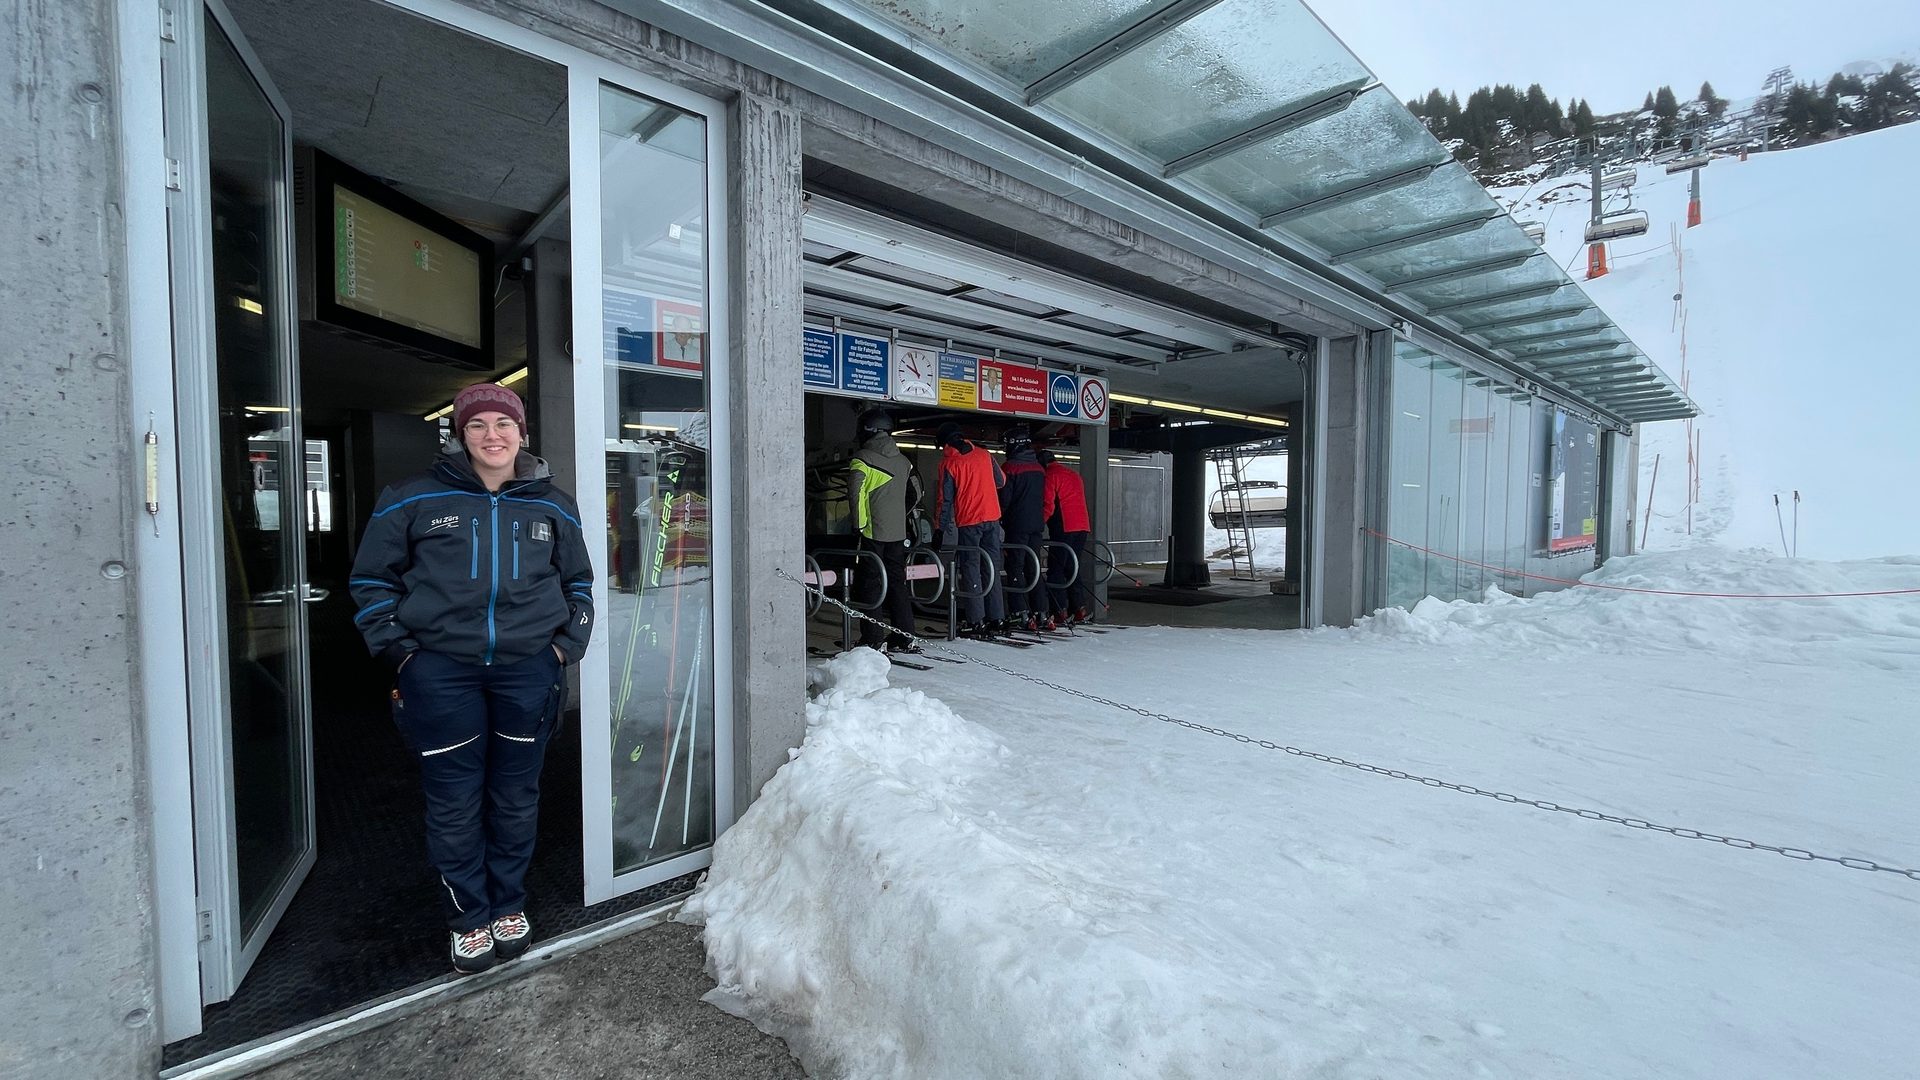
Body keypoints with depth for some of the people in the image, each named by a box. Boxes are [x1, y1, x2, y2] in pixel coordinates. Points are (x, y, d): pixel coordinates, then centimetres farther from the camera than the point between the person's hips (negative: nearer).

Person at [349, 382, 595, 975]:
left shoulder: (552, 505, 7)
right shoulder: (417, 498, 2)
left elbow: (579, 582, 17)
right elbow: (371, 578, 9)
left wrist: (565, 644, 6)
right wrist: (399, 647, -1)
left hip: (527, 670, 2)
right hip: (440, 670, -1)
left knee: (516, 797, 12)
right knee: (454, 804, 6)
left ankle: (509, 907, 31)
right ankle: (469, 919, 25)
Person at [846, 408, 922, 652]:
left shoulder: (862, 459, -8)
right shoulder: (903, 461, 12)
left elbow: (856, 494, -17)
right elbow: (915, 492, 18)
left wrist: (858, 525, -10)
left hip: (872, 532, -6)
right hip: (898, 532, 6)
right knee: (897, 582, 12)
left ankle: (873, 639, 2)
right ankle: (904, 637, 14)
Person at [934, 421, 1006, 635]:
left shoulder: (948, 462, -5)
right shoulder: (984, 455, 8)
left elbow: (945, 498, -6)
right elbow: (1001, 482, 17)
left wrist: (942, 527, -1)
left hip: (967, 522, -4)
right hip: (992, 518, 4)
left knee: (970, 569, 1)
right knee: (992, 568, 10)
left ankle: (976, 621, 0)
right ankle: (997, 618, 13)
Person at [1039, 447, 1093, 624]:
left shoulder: (1050, 476, -4)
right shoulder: (1074, 475, 22)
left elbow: (1047, 506, -11)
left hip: (1064, 528, -8)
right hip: (1082, 526, 8)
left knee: (1055, 569, -3)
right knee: (1073, 568, 14)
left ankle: (1060, 612, -6)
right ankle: (1080, 609, 13)